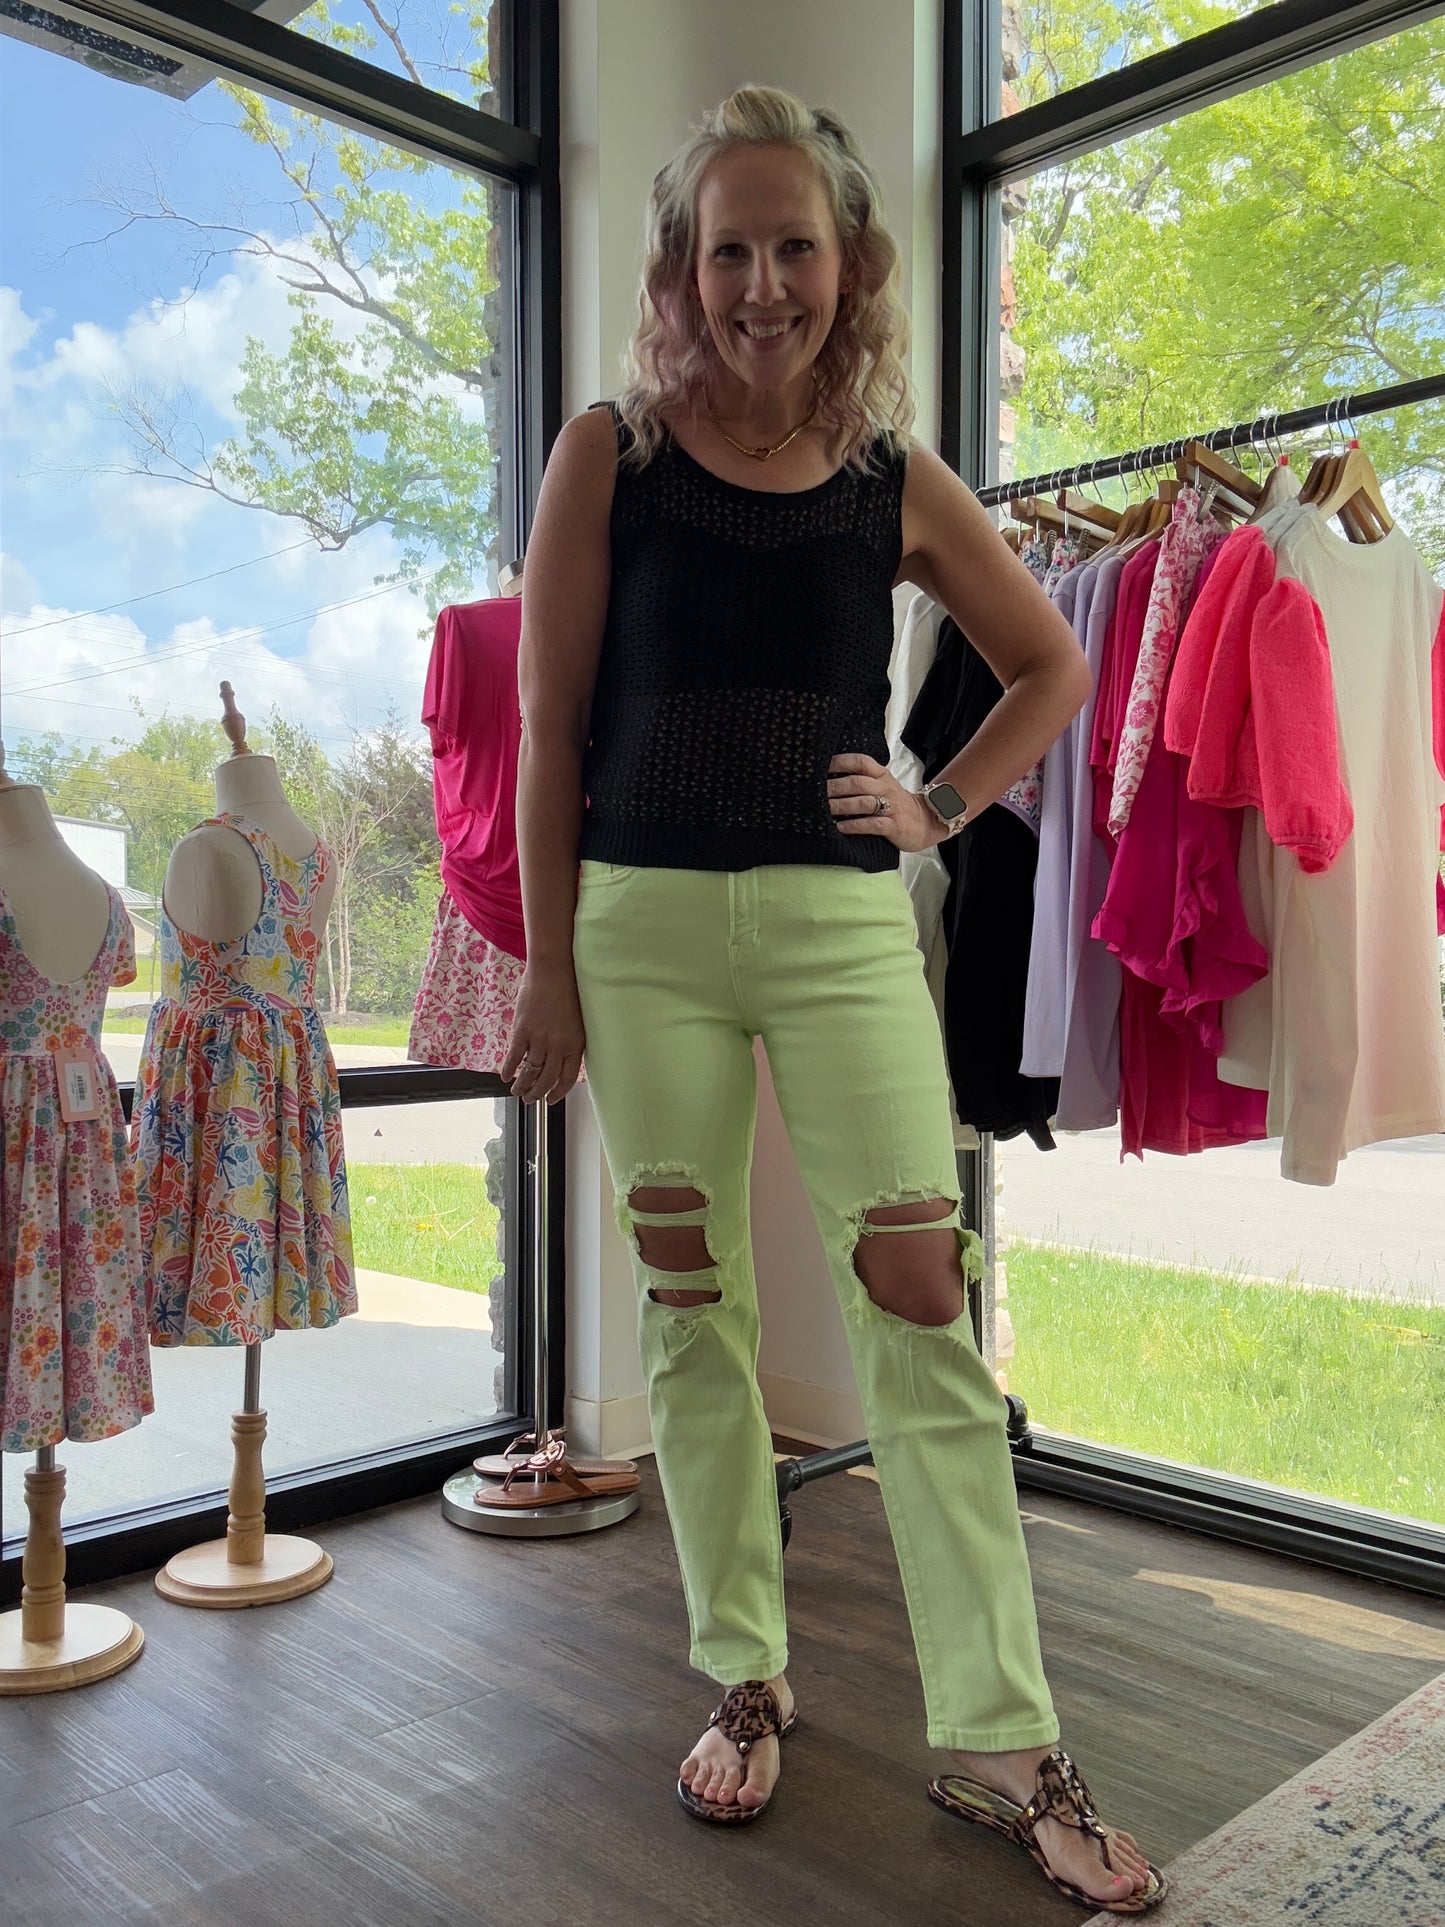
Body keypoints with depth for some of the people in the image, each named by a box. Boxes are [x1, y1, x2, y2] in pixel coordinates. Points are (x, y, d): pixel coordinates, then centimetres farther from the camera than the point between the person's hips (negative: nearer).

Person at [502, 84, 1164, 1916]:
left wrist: (943, 808, 5)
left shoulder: (899, 485, 6)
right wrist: (550, 967, -3)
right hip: (647, 926, 0)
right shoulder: (611, 454, 2)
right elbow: (550, 726, 0)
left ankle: (998, 1738, 10)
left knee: (923, 1302, -3)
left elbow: (1054, 668, 19)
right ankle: (743, 1678, 26)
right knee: (690, 1300, 7)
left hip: (843, 924, 1)